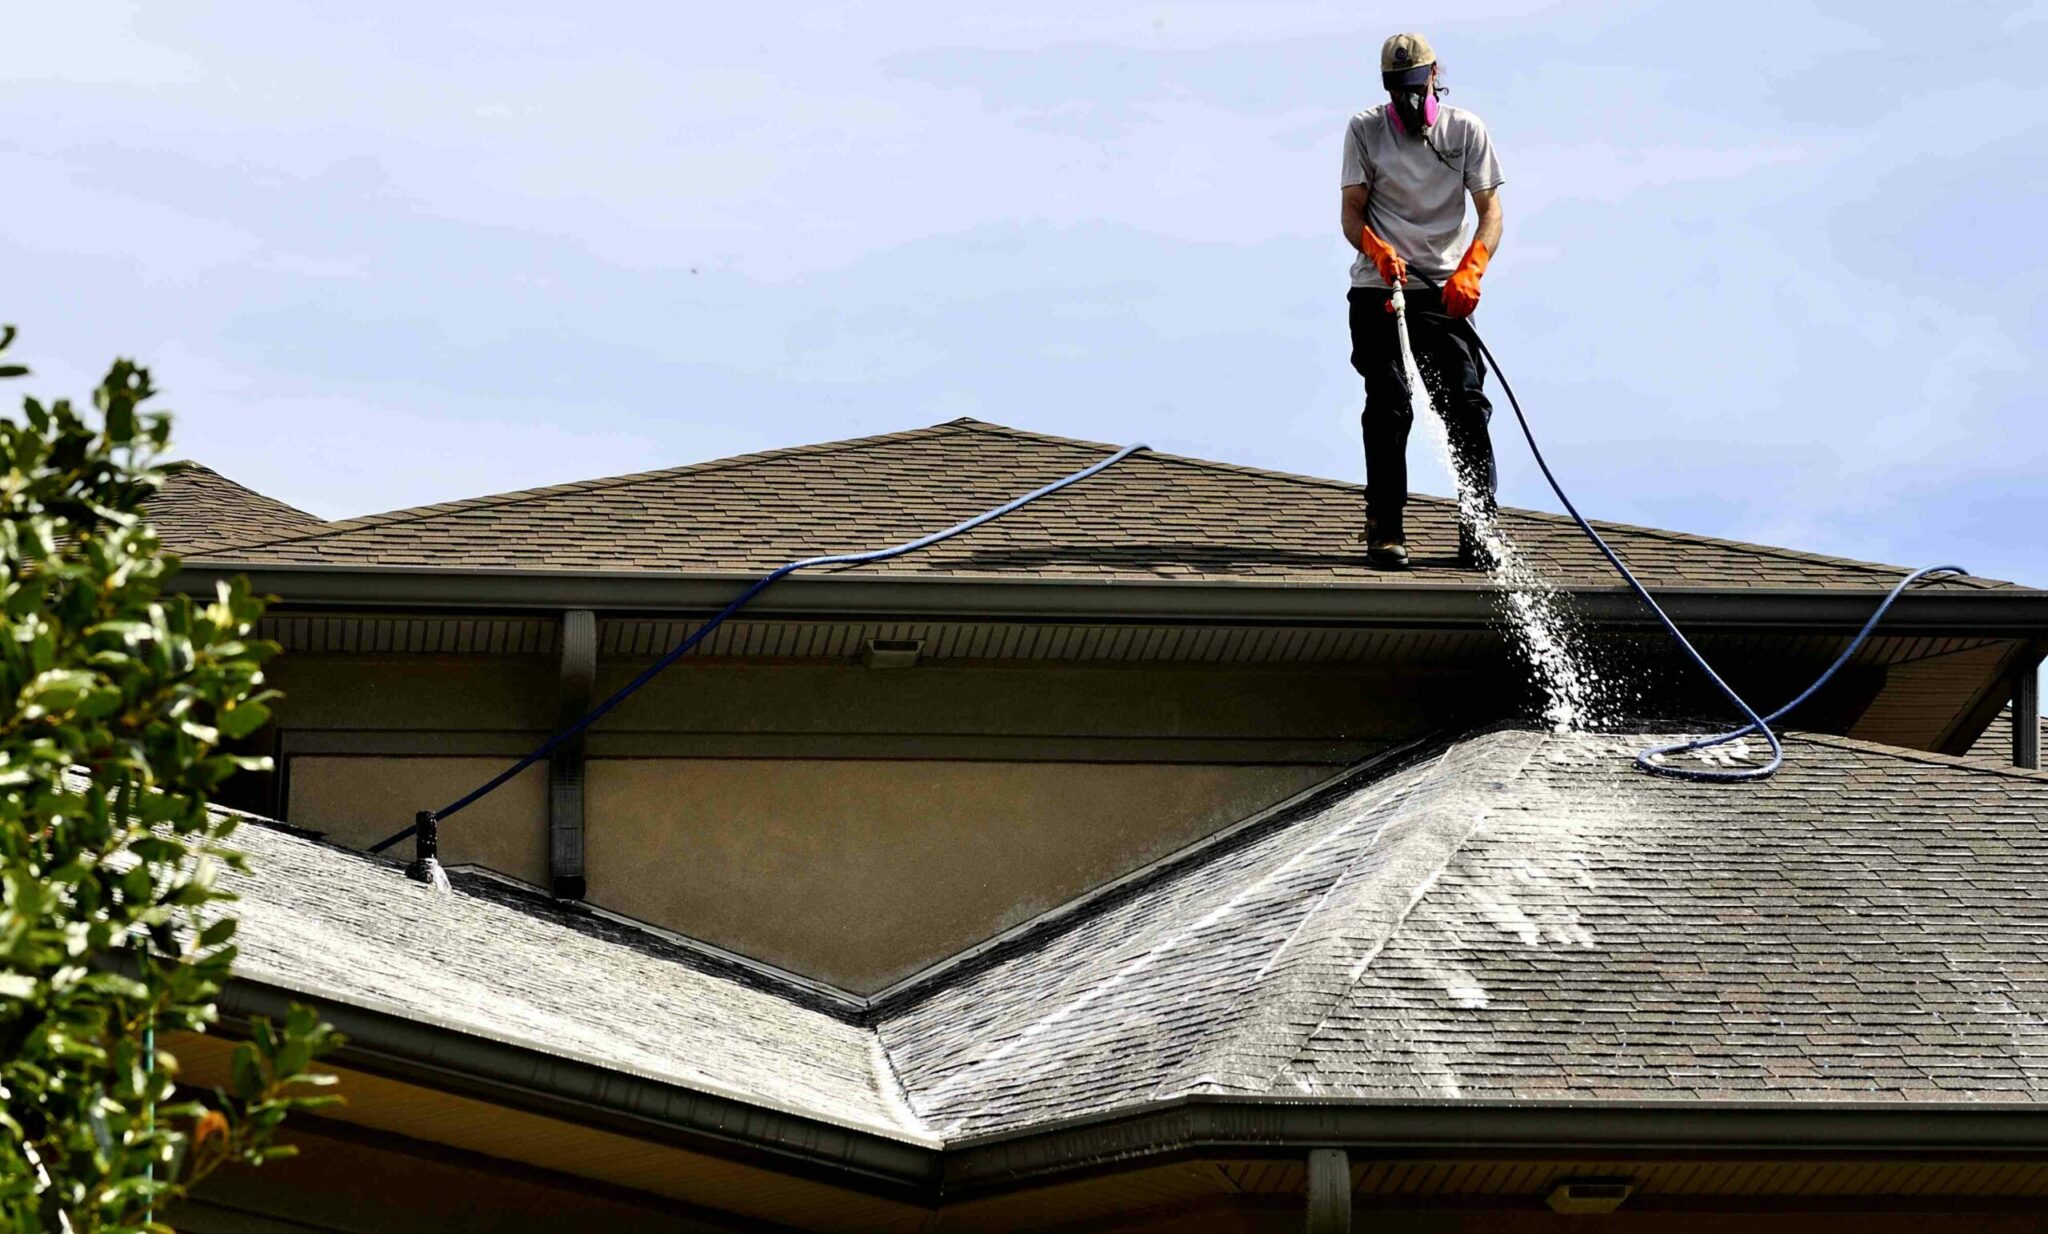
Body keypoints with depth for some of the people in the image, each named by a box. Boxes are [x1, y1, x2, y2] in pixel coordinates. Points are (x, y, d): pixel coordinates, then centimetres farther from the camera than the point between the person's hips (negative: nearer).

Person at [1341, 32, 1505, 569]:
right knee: (1388, 408, -10)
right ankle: (1384, 529, -3)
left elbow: (1490, 210, 0)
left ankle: (1478, 532, -6)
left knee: (1467, 406, -10)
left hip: (1446, 293, 1)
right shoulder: (1365, 130, 4)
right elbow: (1352, 214, -1)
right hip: (1378, 294, 0)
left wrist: (1470, 271, -18)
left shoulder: (1466, 130, 5)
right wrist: (1378, 250, -23)